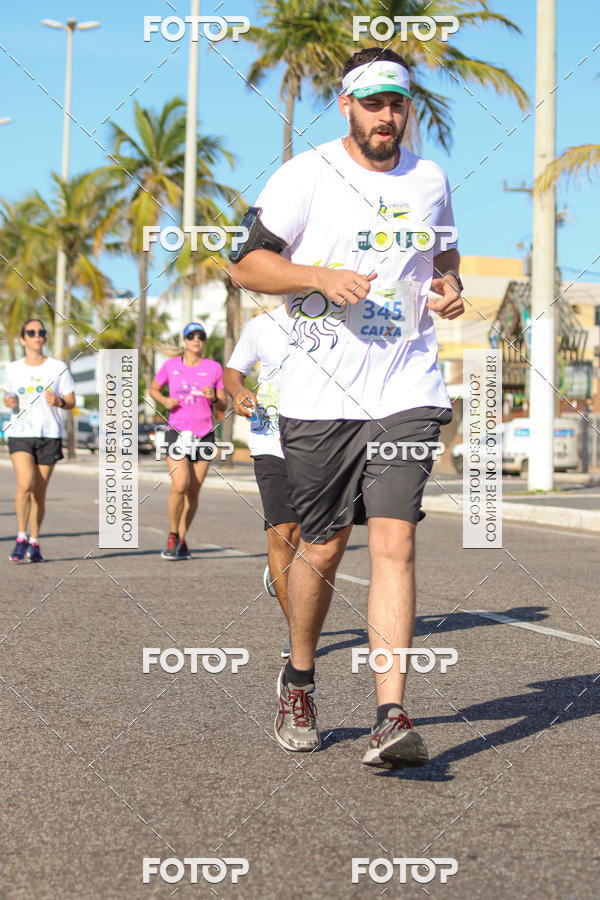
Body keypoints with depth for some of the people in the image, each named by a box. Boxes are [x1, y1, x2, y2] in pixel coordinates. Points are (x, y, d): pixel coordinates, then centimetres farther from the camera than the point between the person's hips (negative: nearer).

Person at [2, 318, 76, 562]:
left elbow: (71, 402, 6)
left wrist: (59, 401, -16)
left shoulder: (58, 368, 3)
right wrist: (8, 402, -3)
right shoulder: (12, 369, 7)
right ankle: (21, 538, -7)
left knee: (39, 493, 3)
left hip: (49, 435, 0)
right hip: (20, 433, 0)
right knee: (25, 484, -19)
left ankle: (34, 543, 16)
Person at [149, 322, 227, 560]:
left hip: (204, 435, 2)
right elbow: (153, 389, 17)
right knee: (180, 485, -18)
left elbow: (223, 405, 9)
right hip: (177, 432, -2)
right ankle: (172, 536, 1)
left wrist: (213, 398, -13)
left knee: (193, 492, 3)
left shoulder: (214, 368, 5)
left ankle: (181, 540, 19)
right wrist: (165, 400, -3)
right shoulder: (171, 365, 3)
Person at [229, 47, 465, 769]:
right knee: (322, 546, 6)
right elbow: (246, 263, 0)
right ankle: (298, 679, 32)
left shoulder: (430, 180, 13)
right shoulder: (306, 175, 0)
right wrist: (320, 277, -16)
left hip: (408, 391, 2)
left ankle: (390, 718, -14)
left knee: (394, 541, -11)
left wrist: (448, 285, 6)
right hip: (320, 394, -2)